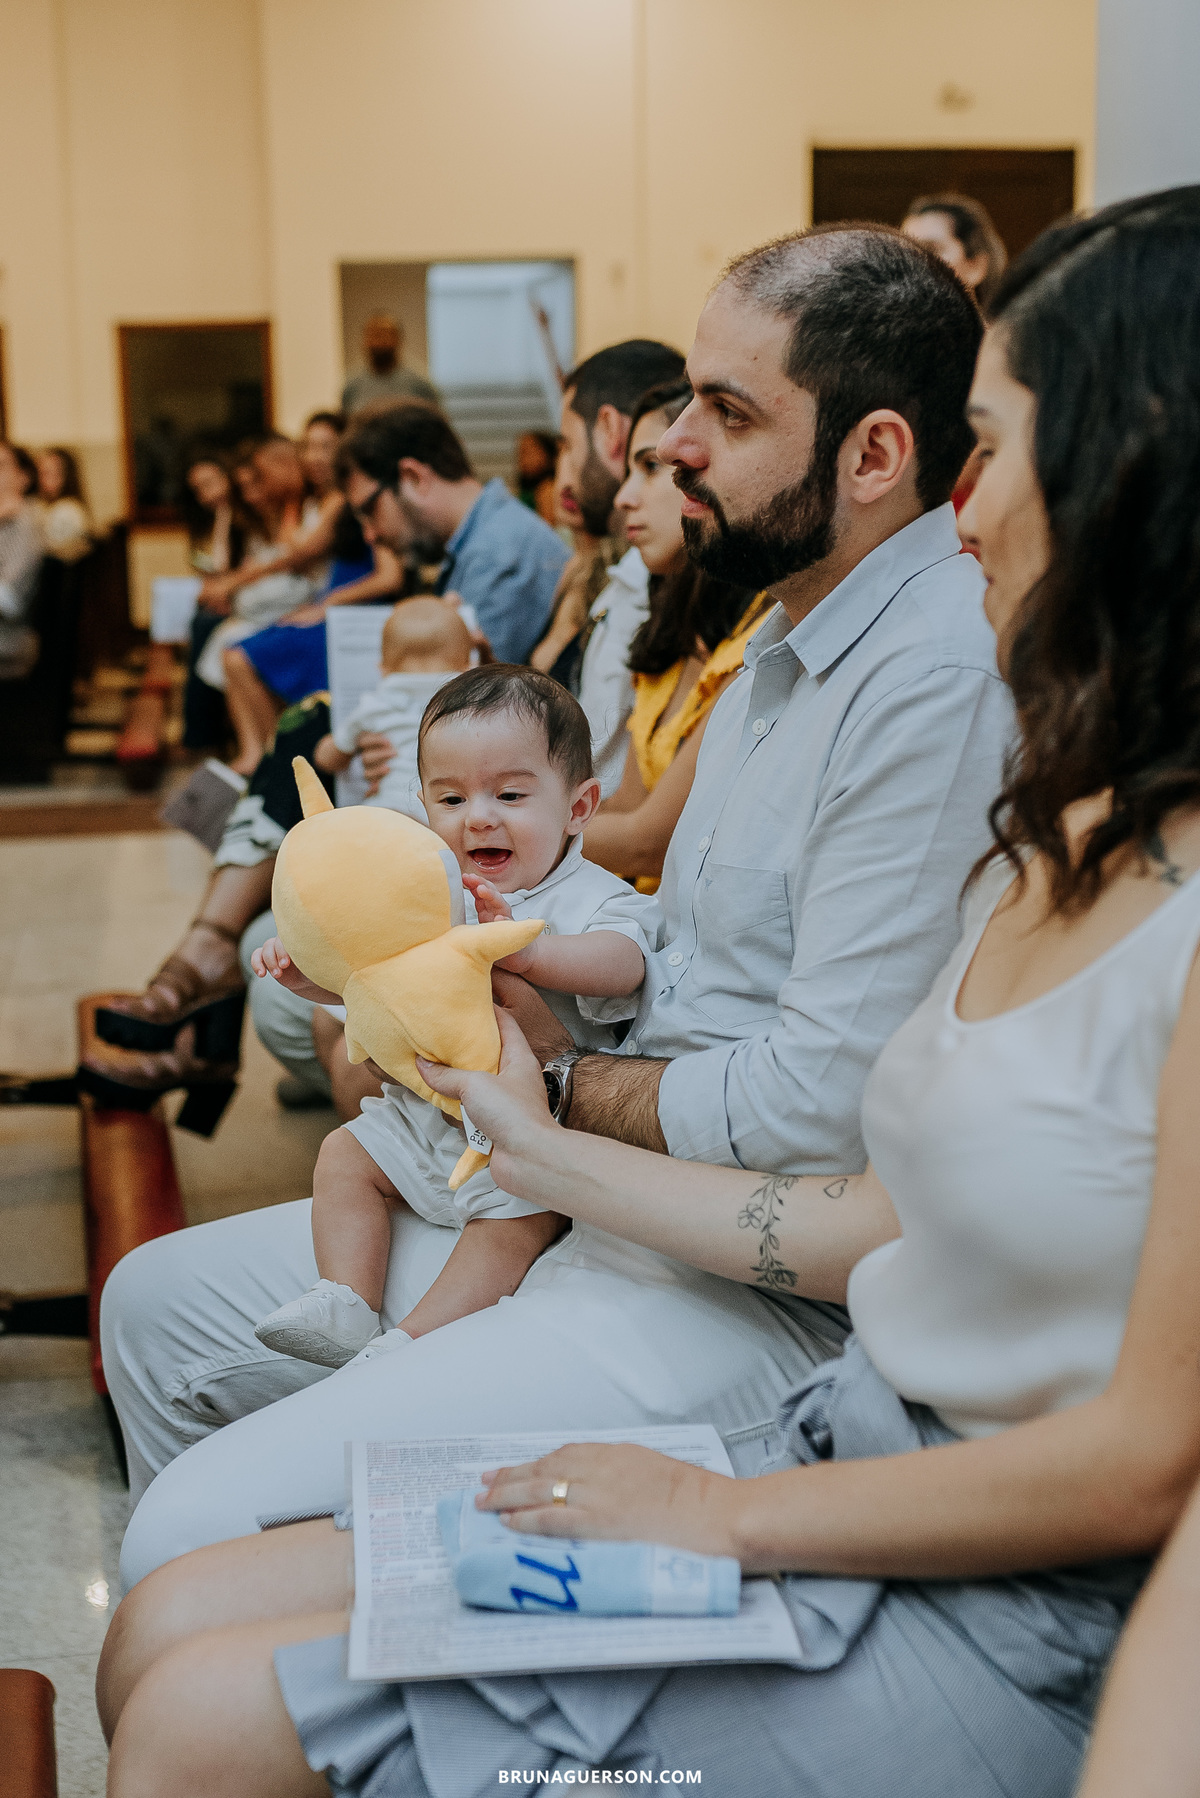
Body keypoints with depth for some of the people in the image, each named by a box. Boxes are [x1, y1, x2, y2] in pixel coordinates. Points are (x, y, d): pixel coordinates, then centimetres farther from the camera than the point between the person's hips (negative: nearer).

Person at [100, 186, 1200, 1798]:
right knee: (163, 1630, 2)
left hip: (995, 1631, -8)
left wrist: (721, 1512, -11)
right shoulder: (1063, 837, 10)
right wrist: (544, 1149, 16)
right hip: (848, 1454, 8)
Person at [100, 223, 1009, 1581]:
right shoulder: (794, 635, 13)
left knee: (199, 1537, -17)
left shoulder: (940, 682, -22)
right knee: (159, 1307, 18)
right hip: (595, 1206, 11)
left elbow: (819, 1113, -26)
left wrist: (562, 1083, -9)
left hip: (765, 1298, -10)